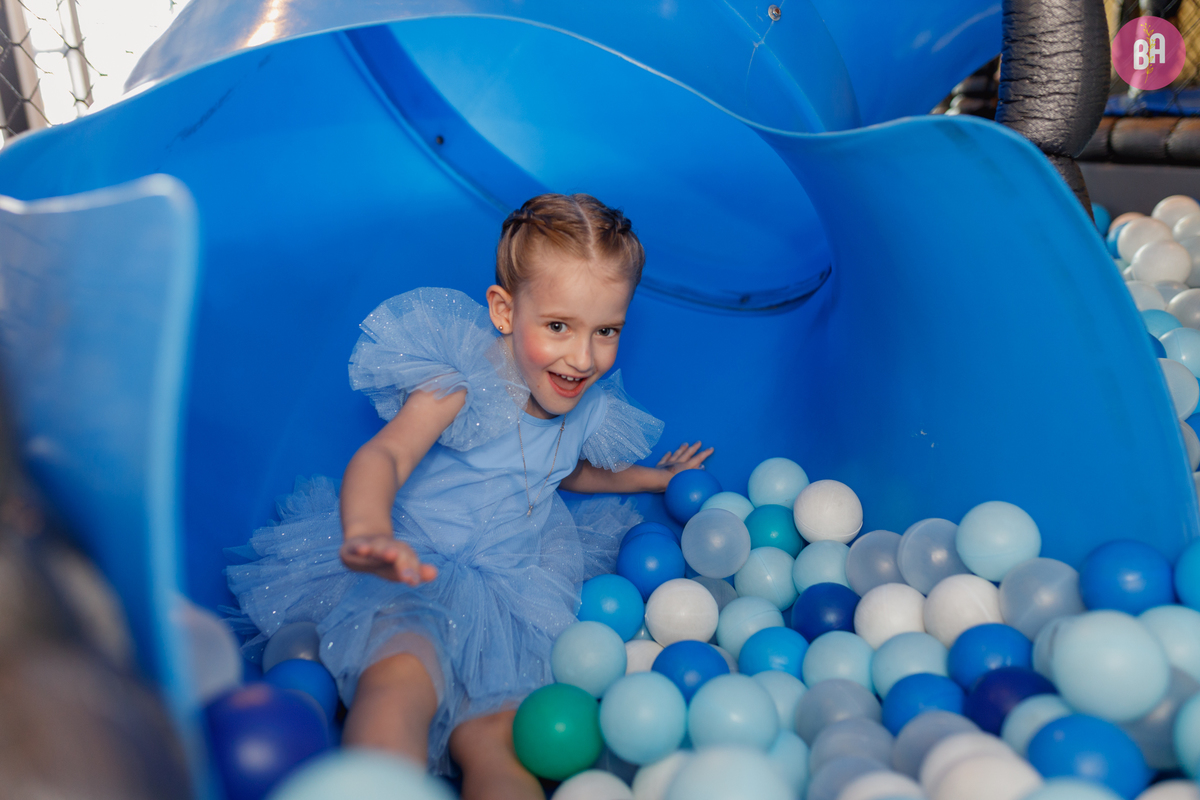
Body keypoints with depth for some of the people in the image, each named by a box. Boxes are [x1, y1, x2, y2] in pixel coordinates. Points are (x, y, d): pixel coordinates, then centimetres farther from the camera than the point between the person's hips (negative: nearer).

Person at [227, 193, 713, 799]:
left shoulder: (592, 409, 6)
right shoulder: (463, 381, -14)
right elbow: (384, 455, -31)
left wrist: (658, 478, 35)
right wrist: (369, 534, -53)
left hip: (514, 592, 5)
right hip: (414, 575, -4)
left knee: (496, 738, -20)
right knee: (399, 680, -35)